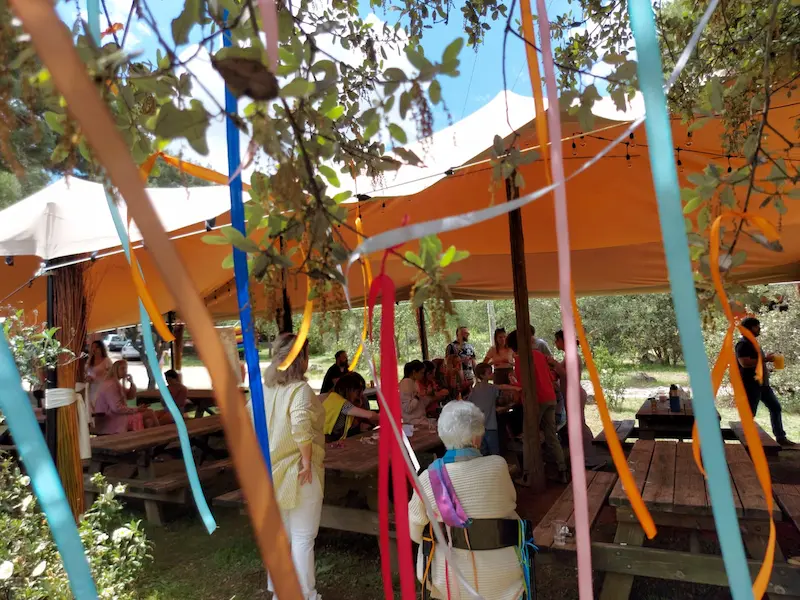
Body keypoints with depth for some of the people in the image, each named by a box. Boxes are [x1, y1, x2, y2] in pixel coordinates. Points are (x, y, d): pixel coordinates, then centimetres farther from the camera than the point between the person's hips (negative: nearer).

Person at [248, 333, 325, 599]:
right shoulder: (300, 388, -18)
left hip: (272, 471, 7)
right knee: (303, 538, 6)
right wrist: (307, 459, -22)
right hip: (298, 472, -7)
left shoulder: (264, 388, 4)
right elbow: (300, 425, -33)